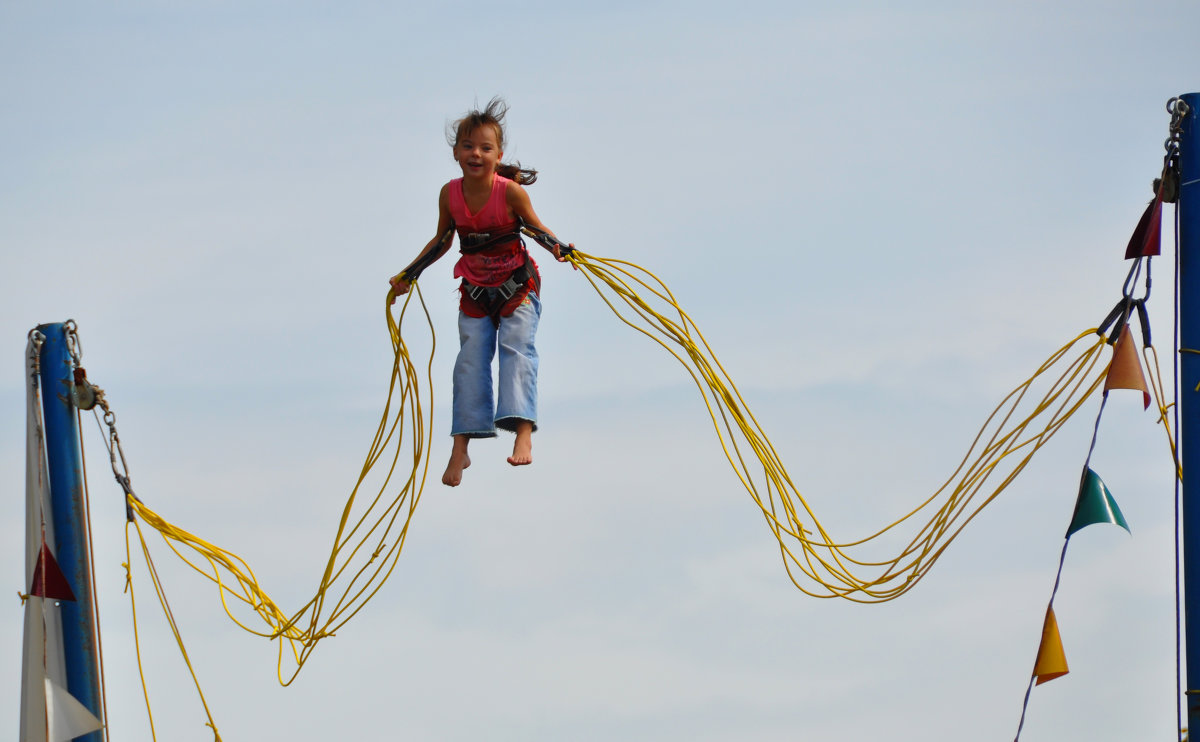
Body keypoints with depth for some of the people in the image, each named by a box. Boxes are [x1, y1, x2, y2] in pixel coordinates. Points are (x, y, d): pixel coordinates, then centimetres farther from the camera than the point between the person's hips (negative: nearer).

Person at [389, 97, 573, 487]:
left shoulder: (511, 192, -19)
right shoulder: (450, 194, -8)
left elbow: (535, 226, -5)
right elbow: (442, 241, 8)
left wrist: (556, 246, -25)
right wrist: (408, 275, 10)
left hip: (518, 284, -3)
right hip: (475, 290, 3)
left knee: (517, 349, -19)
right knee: (471, 360, -2)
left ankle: (523, 433, -28)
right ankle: (460, 449, -1)